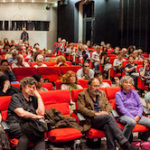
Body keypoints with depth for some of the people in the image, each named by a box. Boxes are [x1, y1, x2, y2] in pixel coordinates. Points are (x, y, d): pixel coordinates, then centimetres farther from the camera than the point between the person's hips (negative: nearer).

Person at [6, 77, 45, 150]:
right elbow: (21, 113, -7)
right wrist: (35, 116, 4)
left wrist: (38, 96, 12)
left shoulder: (33, 99, 22)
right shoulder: (15, 97, 6)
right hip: (14, 125, -4)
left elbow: (41, 112, 8)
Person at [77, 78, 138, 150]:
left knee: (107, 126, -35)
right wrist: (96, 114, -16)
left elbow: (108, 105, 20)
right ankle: (124, 144, -41)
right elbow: (80, 108, -7)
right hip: (91, 120, -4)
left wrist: (106, 112, -4)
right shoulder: (82, 95, 7)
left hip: (104, 119, 4)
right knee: (109, 117, -34)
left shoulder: (102, 93, 23)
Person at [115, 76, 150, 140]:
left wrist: (138, 116, -7)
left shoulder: (134, 93, 19)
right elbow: (122, 109, -6)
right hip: (125, 116, -5)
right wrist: (132, 118, -15)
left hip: (137, 116, 5)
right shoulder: (118, 94, 5)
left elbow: (140, 105, 12)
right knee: (131, 122, -39)